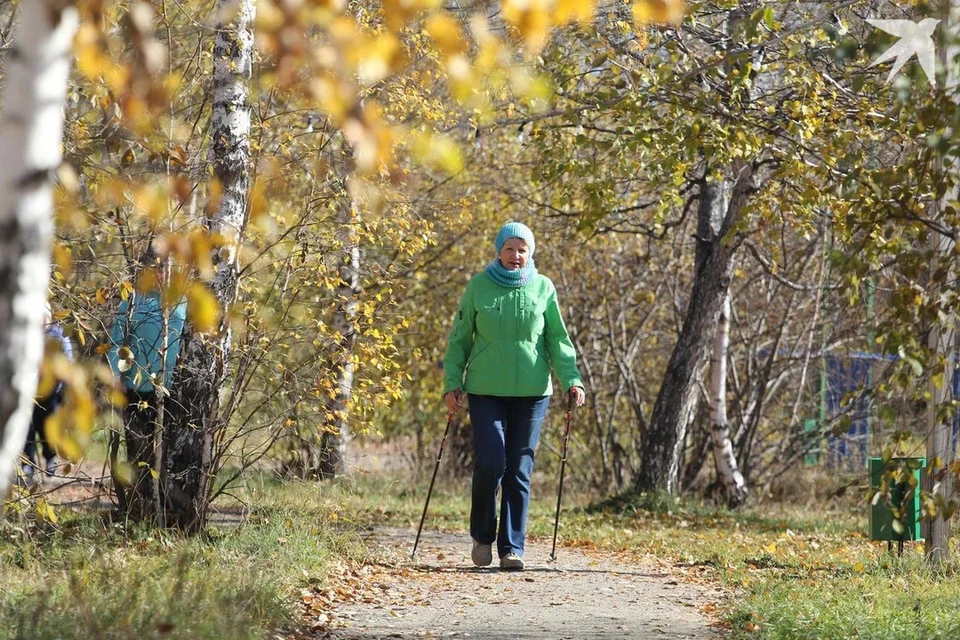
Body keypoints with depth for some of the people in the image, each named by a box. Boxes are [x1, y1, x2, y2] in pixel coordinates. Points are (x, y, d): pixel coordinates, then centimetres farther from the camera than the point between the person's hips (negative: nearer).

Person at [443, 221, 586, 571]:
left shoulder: (543, 288, 4)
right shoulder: (479, 286, 2)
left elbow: (557, 340, 7)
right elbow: (460, 338, 8)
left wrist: (571, 380, -6)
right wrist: (452, 382, -1)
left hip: (531, 391, 1)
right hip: (486, 390, -1)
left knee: (519, 471, 1)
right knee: (490, 463, -12)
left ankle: (512, 547, 7)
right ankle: (482, 535, 11)